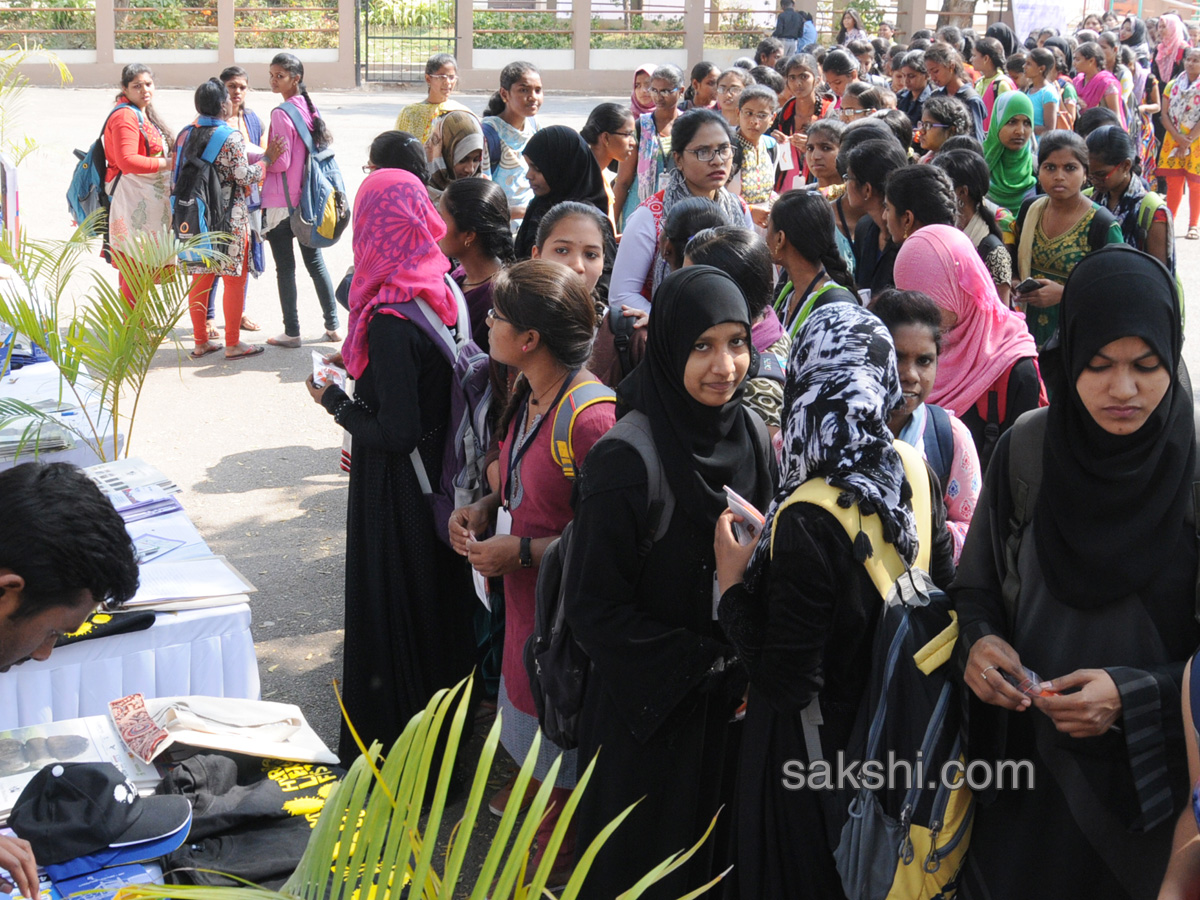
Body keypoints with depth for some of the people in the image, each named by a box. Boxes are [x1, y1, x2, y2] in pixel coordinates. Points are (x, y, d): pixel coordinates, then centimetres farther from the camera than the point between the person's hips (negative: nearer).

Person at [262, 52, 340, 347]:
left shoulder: (281, 113, -17)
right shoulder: (310, 107, 7)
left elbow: (280, 162, -19)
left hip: (281, 202, -7)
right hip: (307, 198, 8)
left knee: (285, 267, 1)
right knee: (315, 261, 14)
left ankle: (291, 332, 6)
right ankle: (333, 326, 18)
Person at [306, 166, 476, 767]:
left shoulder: (391, 322, -27)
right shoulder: (440, 292, -3)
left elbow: (396, 433, -24)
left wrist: (334, 401, -11)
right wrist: (359, 364, 14)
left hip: (396, 491, -8)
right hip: (440, 478, 8)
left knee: (390, 606, 7)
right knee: (437, 598, 22)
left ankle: (389, 749, 22)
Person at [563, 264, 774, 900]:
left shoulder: (751, 436, -3)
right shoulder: (627, 459, -21)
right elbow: (592, 604, -18)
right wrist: (703, 658, -17)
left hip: (731, 702, 5)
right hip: (648, 705, -5)